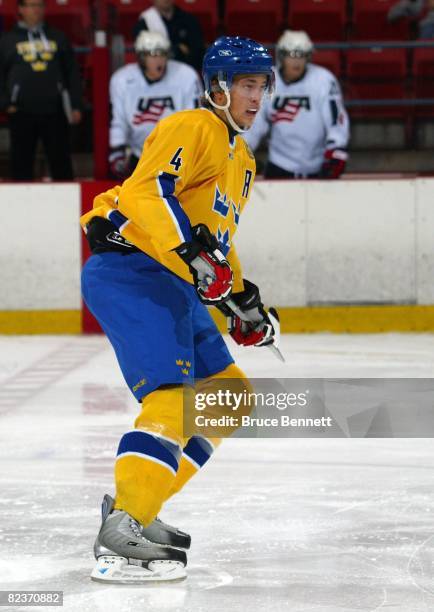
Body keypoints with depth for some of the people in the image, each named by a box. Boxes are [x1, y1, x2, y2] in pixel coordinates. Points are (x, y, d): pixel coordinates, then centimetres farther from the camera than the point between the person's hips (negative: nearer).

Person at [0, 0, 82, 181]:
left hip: (54, 112, 1)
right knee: (22, 164, 2)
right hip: (22, 113, -1)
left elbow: (72, 74, 14)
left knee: (61, 161, 1)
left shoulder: (58, 38, 14)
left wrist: (76, 106, 7)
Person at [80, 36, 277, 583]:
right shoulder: (192, 128, -8)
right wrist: (196, 253, -33)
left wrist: (243, 298, 27)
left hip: (175, 286, 11)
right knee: (173, 396, -24)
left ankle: (135, 505, 11)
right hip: (130, 272, -11)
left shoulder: (239, 157, 24)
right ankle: (121, 531, -30)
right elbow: (146, 193, -23)